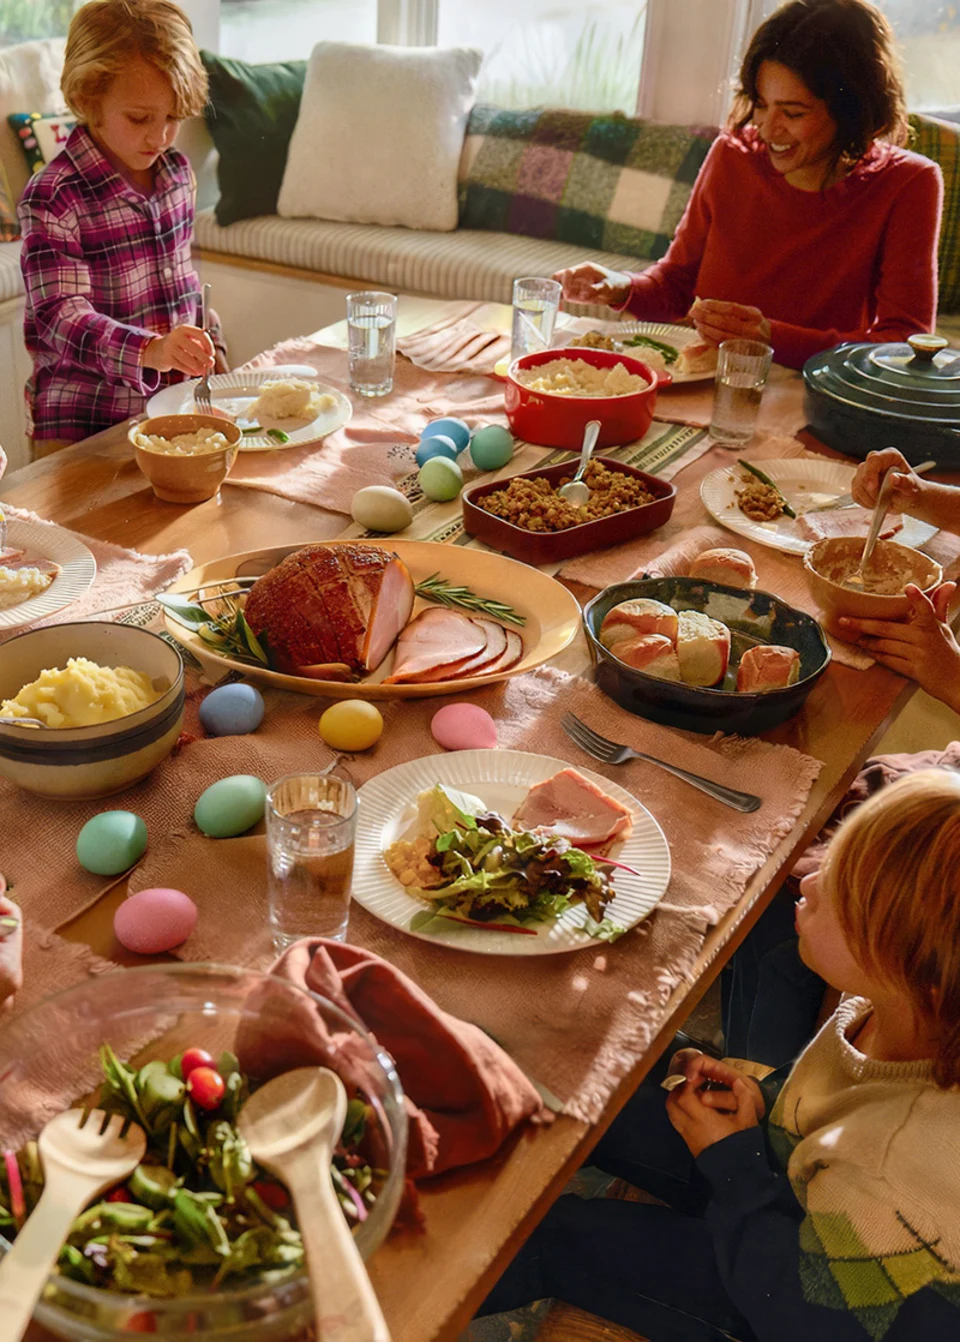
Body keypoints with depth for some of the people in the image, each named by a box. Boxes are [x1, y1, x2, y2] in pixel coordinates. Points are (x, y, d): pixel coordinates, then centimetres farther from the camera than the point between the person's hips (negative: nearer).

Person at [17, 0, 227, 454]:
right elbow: (61, 314, -24)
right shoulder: (53, 196, -15)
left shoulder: (176, 172, 7)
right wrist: (149, 350, -40)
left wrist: (205, 348, 14)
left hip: (173, 398, 6)